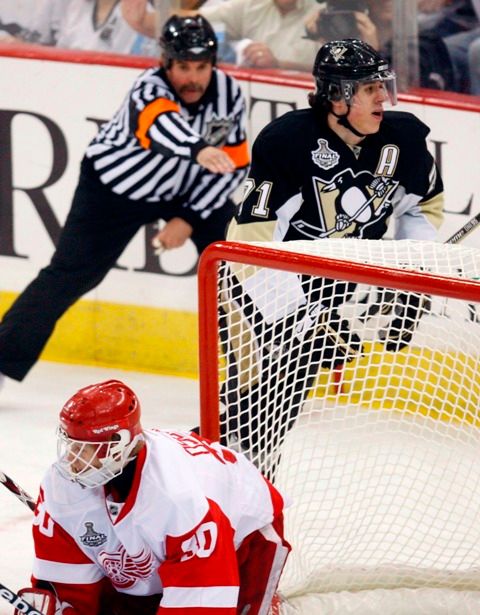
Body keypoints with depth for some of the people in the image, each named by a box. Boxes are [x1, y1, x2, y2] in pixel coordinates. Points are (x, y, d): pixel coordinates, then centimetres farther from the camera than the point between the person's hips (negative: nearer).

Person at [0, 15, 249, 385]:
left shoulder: (229, 94, -17)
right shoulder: (149, 89, -32)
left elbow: (234, 165, -10)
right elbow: (163, 126, -56)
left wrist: (189, 219, -16)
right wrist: (199, 150, -76)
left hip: (189, 188, 5)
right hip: (116, 184, -4)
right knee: (70, 275, -7)